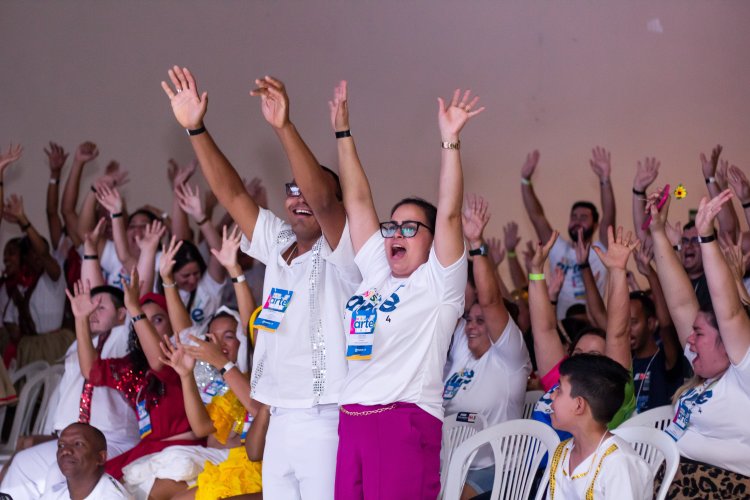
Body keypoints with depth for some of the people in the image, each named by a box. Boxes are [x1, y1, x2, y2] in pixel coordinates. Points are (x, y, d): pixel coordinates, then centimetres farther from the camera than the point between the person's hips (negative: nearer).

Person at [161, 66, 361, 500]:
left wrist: (285, 127, -35)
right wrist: (196, 129, -4)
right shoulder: (278, 244, 12)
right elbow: (232, 194, 7)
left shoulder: (340, 253, -6)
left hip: (327, 420, -7)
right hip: (281, 417, 7)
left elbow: (323, 199, -24)